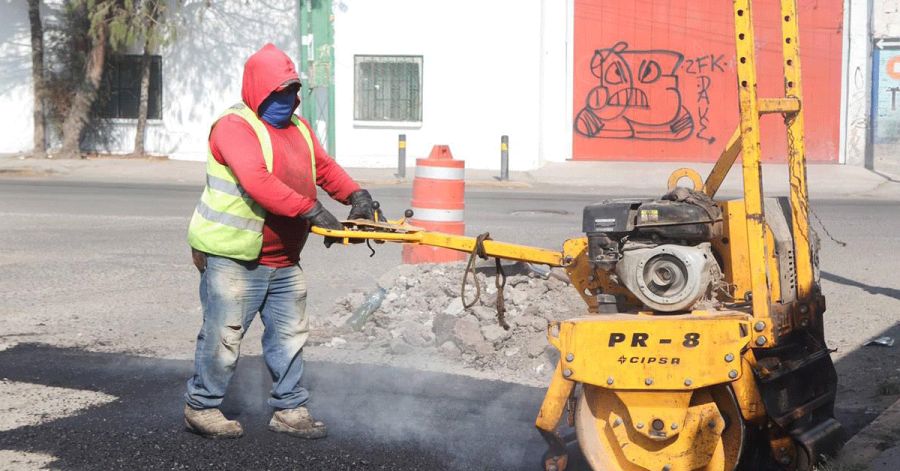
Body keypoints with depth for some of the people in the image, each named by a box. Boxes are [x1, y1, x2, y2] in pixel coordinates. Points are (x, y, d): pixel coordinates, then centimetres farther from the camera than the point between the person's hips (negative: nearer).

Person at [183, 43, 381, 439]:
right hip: (234, 258, -8)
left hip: (283, 259, 8)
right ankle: (201, 407, 14)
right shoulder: (235, 127, -15)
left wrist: (356, 195, -6)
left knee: (290, 335, 12)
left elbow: (325, 168, 15)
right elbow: (257, 182, -28)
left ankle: (289, 410, 22)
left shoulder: (298, 129, 14)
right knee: (224, 335, -1)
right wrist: (312, 211, -32)